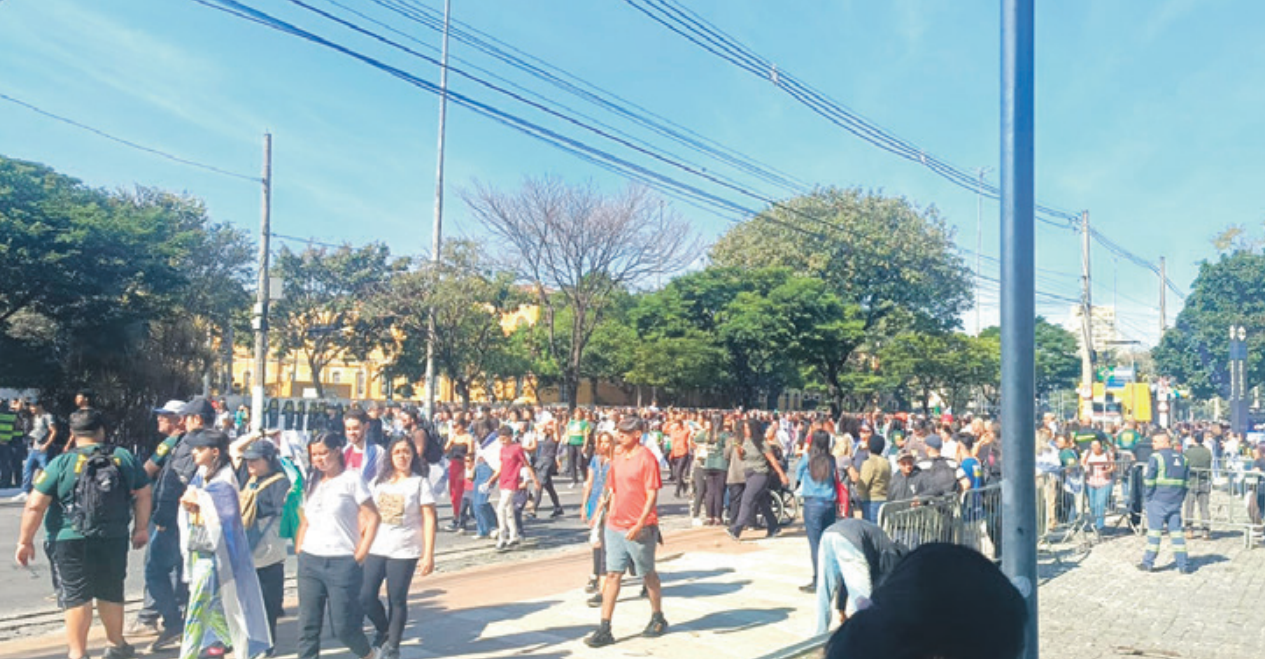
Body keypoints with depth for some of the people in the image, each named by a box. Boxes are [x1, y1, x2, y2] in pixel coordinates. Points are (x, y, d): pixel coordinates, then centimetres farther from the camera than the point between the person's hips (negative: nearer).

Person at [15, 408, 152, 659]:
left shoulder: (61, 463, -8)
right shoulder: (125, 458, 1)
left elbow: (35, 505, -10)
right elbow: (144, 495, 7)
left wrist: (25, 541, -1)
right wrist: (141, 528, 17)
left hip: (71, 543, -3)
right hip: (114, 541, 3)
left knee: (76, 597, 6)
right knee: (111, 593, 18)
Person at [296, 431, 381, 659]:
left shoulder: (351, 479, -6)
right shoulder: (312, 481, 12)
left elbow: (372, 518, -9)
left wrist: (360, 555, -12)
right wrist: (298, 549, 9)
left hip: (342, 563, -5)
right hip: (310, 561, 5)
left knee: (343, 626, 1)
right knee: (308, 625, 4)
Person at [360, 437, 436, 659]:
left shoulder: (419, 482, -3)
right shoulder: (379, 480, 9)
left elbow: (429, 519, -6)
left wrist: (428, 555, -11)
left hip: (404, 551, -4)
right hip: (375, 548, 4)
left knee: (397, 600, 3)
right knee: (365, 596, -1)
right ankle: (383, 630, 27)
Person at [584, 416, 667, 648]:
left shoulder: (646, 458, -12)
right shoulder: (618, 457, 9)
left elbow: (652, 495, -14)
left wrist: (639, 525, -20)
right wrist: (609, 520, 14)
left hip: (639, 529, -6)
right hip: (615, 526, 6)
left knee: (648, 574, 10)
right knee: (612, 574, 3)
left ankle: (658, 618, 30)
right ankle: (604, 630, 4)